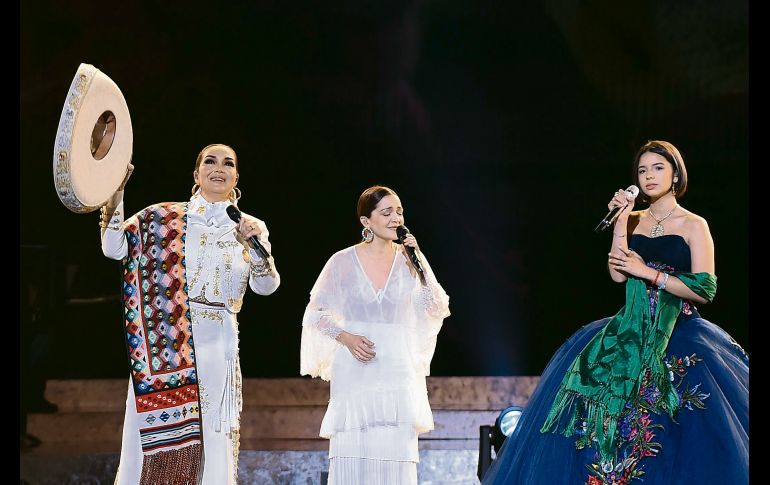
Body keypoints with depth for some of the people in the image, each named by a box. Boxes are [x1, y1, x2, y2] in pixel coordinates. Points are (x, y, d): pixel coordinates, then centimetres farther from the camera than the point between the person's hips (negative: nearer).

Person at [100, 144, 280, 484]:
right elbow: (114, 249, -3)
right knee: (153, 440, -3)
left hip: (216, 346, 1)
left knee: (210, 443, 0)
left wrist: (257, 246, -18)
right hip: (162, 342, -1)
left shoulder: (248, 229, 11)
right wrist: (115, 194, -11)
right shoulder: (165, 218, 7)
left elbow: (265, 286, -1)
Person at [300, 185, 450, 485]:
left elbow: (437, 309, -2)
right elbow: (316, 313, 6)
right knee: (352, 455, -6)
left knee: (395, 456, -4)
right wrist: (346, 337, -11)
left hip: (397, 368, 2)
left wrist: (419, 261, -8)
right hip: (354, 371, -1)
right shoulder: (343, 261, 0)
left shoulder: (410, 260, 6)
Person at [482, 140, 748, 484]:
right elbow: (617, 273, -3)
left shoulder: (693, 226, -1)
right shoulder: (634, 221, 11)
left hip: (679, 338, -4)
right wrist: (621, 221, -7)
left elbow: (704, 291, -9)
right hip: (631, 332, 4)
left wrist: (648, 272, -10)